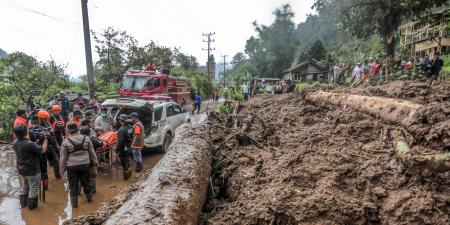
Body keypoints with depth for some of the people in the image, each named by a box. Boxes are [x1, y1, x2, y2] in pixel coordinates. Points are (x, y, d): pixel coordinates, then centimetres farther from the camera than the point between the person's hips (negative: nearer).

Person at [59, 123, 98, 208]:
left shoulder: (66, 142, -8)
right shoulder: (86, 139, -1)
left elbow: (63, 158, -3)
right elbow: (92, 153, 7)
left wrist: (62, 170, 6)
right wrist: (95, 162, 19)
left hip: (72, 167, -3)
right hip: (85, 164, 3)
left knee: (73, 185, 9)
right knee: (86, 183, 19)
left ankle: (74, 203, 16)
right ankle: (89, 198, 34)